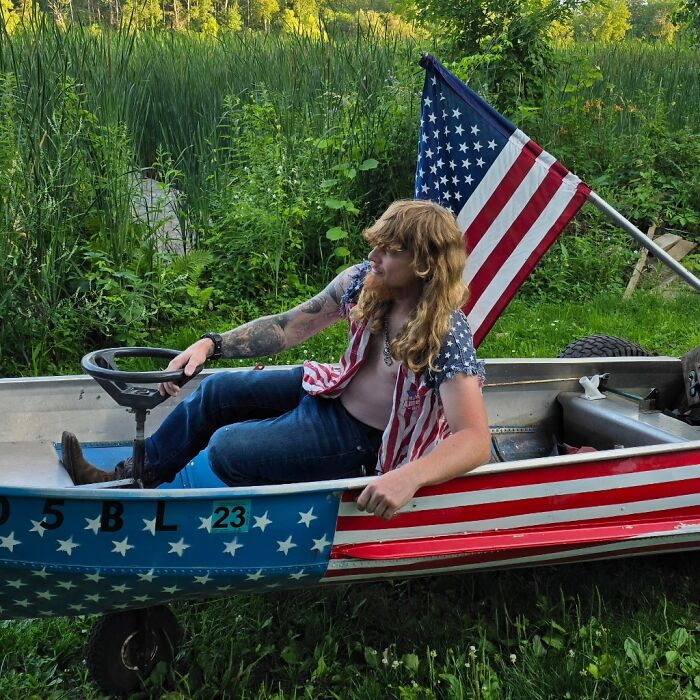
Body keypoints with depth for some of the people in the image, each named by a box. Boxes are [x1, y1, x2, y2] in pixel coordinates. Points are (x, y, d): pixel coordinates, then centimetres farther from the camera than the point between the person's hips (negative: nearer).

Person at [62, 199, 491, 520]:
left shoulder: (447, 336, -31)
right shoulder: (363, 282, -11)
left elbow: (476, 441, -37)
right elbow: (288, 327, -2)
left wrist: (408, 477, -53)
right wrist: (211, 345, -13)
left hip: (363, 438, -7)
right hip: (334, 390, 7)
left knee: (228, 448, -17)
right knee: (217, 391, 8)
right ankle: (130, 478, 27)